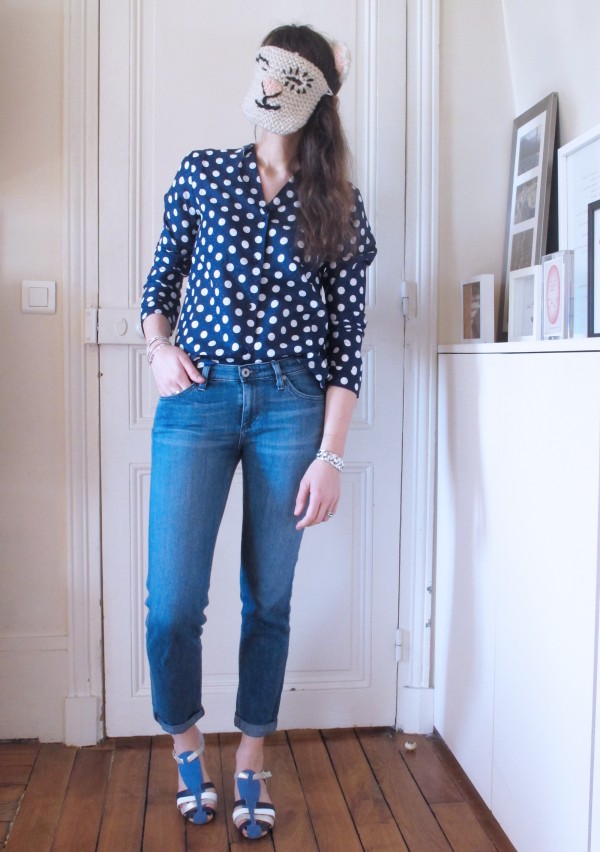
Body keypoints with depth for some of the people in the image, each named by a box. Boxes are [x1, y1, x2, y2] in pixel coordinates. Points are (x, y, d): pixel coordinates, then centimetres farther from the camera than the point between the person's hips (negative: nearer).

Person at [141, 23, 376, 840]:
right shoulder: (202, 173, 10)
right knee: (172, 602, -4)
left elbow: (347, 337, 3)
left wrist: (330, 455, -4)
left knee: (269, 600, 6)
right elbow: (162, 279, 18)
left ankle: (251, 761, 27)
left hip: (292, 405, 0)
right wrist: (159, 347, -4)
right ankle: (185, 738, 26)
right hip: (198, 398, 1)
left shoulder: (340, 207, 7)